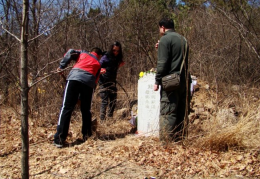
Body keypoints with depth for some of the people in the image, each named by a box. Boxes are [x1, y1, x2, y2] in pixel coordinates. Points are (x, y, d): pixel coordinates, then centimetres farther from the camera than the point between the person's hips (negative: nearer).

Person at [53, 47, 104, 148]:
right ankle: (87, 136, 20)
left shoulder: (83, 53, 28)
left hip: (74, 78, -1)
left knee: (66, 108, -4)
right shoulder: (98, 63, 28)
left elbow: (70, 53, 12)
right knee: (86, 110, 18)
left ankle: (59, 139, -9)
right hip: (89, 82, 1)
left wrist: (62, 66, 17)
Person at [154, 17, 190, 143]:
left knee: (167, 112, -7)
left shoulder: (165, 39, -7)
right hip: (183, 81, 8)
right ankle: (178, 138, 18)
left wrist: (157, 81, -9)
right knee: (180, 112, 12)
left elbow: (162, 63, -14)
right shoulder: (183, 39, 19)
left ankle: (166, 142, -8)